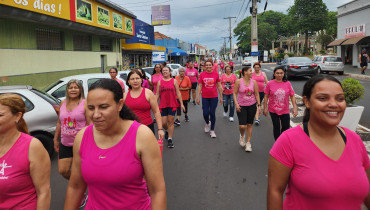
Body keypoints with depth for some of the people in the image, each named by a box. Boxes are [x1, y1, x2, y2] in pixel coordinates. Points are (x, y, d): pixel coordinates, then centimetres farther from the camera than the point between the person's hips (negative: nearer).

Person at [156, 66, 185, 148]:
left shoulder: (174, 81, 3)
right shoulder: (159, 82, 6)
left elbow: (178, 93, 3)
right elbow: (157, 94, 8)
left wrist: (181, 103, -2)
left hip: (172, 105, -1)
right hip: (162, 105, 1)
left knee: (170, 121, 0)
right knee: (163, 123, 2)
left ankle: (170, 139, 8)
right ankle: (167, 131, 36)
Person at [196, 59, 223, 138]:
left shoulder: (216, 74, -3)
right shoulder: (202, 74, -3)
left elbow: (219, 86, 3)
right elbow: (199, 86, 0)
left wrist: (221, 97, 4)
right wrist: (197, 97, -3)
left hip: (214, 97, 0)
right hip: (205, 97, 1)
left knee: (212, 113, 3)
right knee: (205, 113, 1)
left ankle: (212, 130, 16)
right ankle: (207, 124, 35)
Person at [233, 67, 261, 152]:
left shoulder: (254, 82, 0)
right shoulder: (238, 82, -7)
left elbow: (257, 94, 5)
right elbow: (235, 93, -3)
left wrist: (259, 105, 0)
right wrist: (236, 104, -14)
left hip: (252, 105, 3)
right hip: (241, 106, -2)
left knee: (250, 125, 8)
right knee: (242, 126, -10)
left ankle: (248, 143, 22)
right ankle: (242, 136, 25)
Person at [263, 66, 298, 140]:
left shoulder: (287, 83, -3)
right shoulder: (270, 83, -7)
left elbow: (292, 96, 1)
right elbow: (266, 96, -1)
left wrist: (295, 108, -4)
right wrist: (265, 108, -1)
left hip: (285, 110, 1)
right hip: (273, 110, -1)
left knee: (286, 127, 7)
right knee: (276, 128, 8)